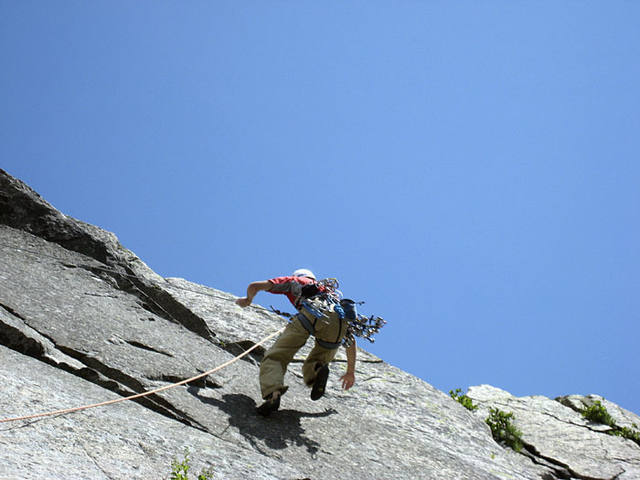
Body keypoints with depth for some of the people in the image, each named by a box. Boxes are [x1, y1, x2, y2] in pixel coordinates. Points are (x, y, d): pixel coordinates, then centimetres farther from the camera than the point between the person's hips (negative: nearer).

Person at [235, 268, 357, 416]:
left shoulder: (294, 281, 36)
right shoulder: (332, 294, 45)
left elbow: (254, 286, 28)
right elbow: (350, 339, 43)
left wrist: (248, 300, 52)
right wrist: (350, 371, 49)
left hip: (312, 312, -4)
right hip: (340, 321, 4)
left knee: (275, 357, -1)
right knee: (310, 367, 18)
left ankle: (273, 393, -30)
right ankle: (317, 371, -18)